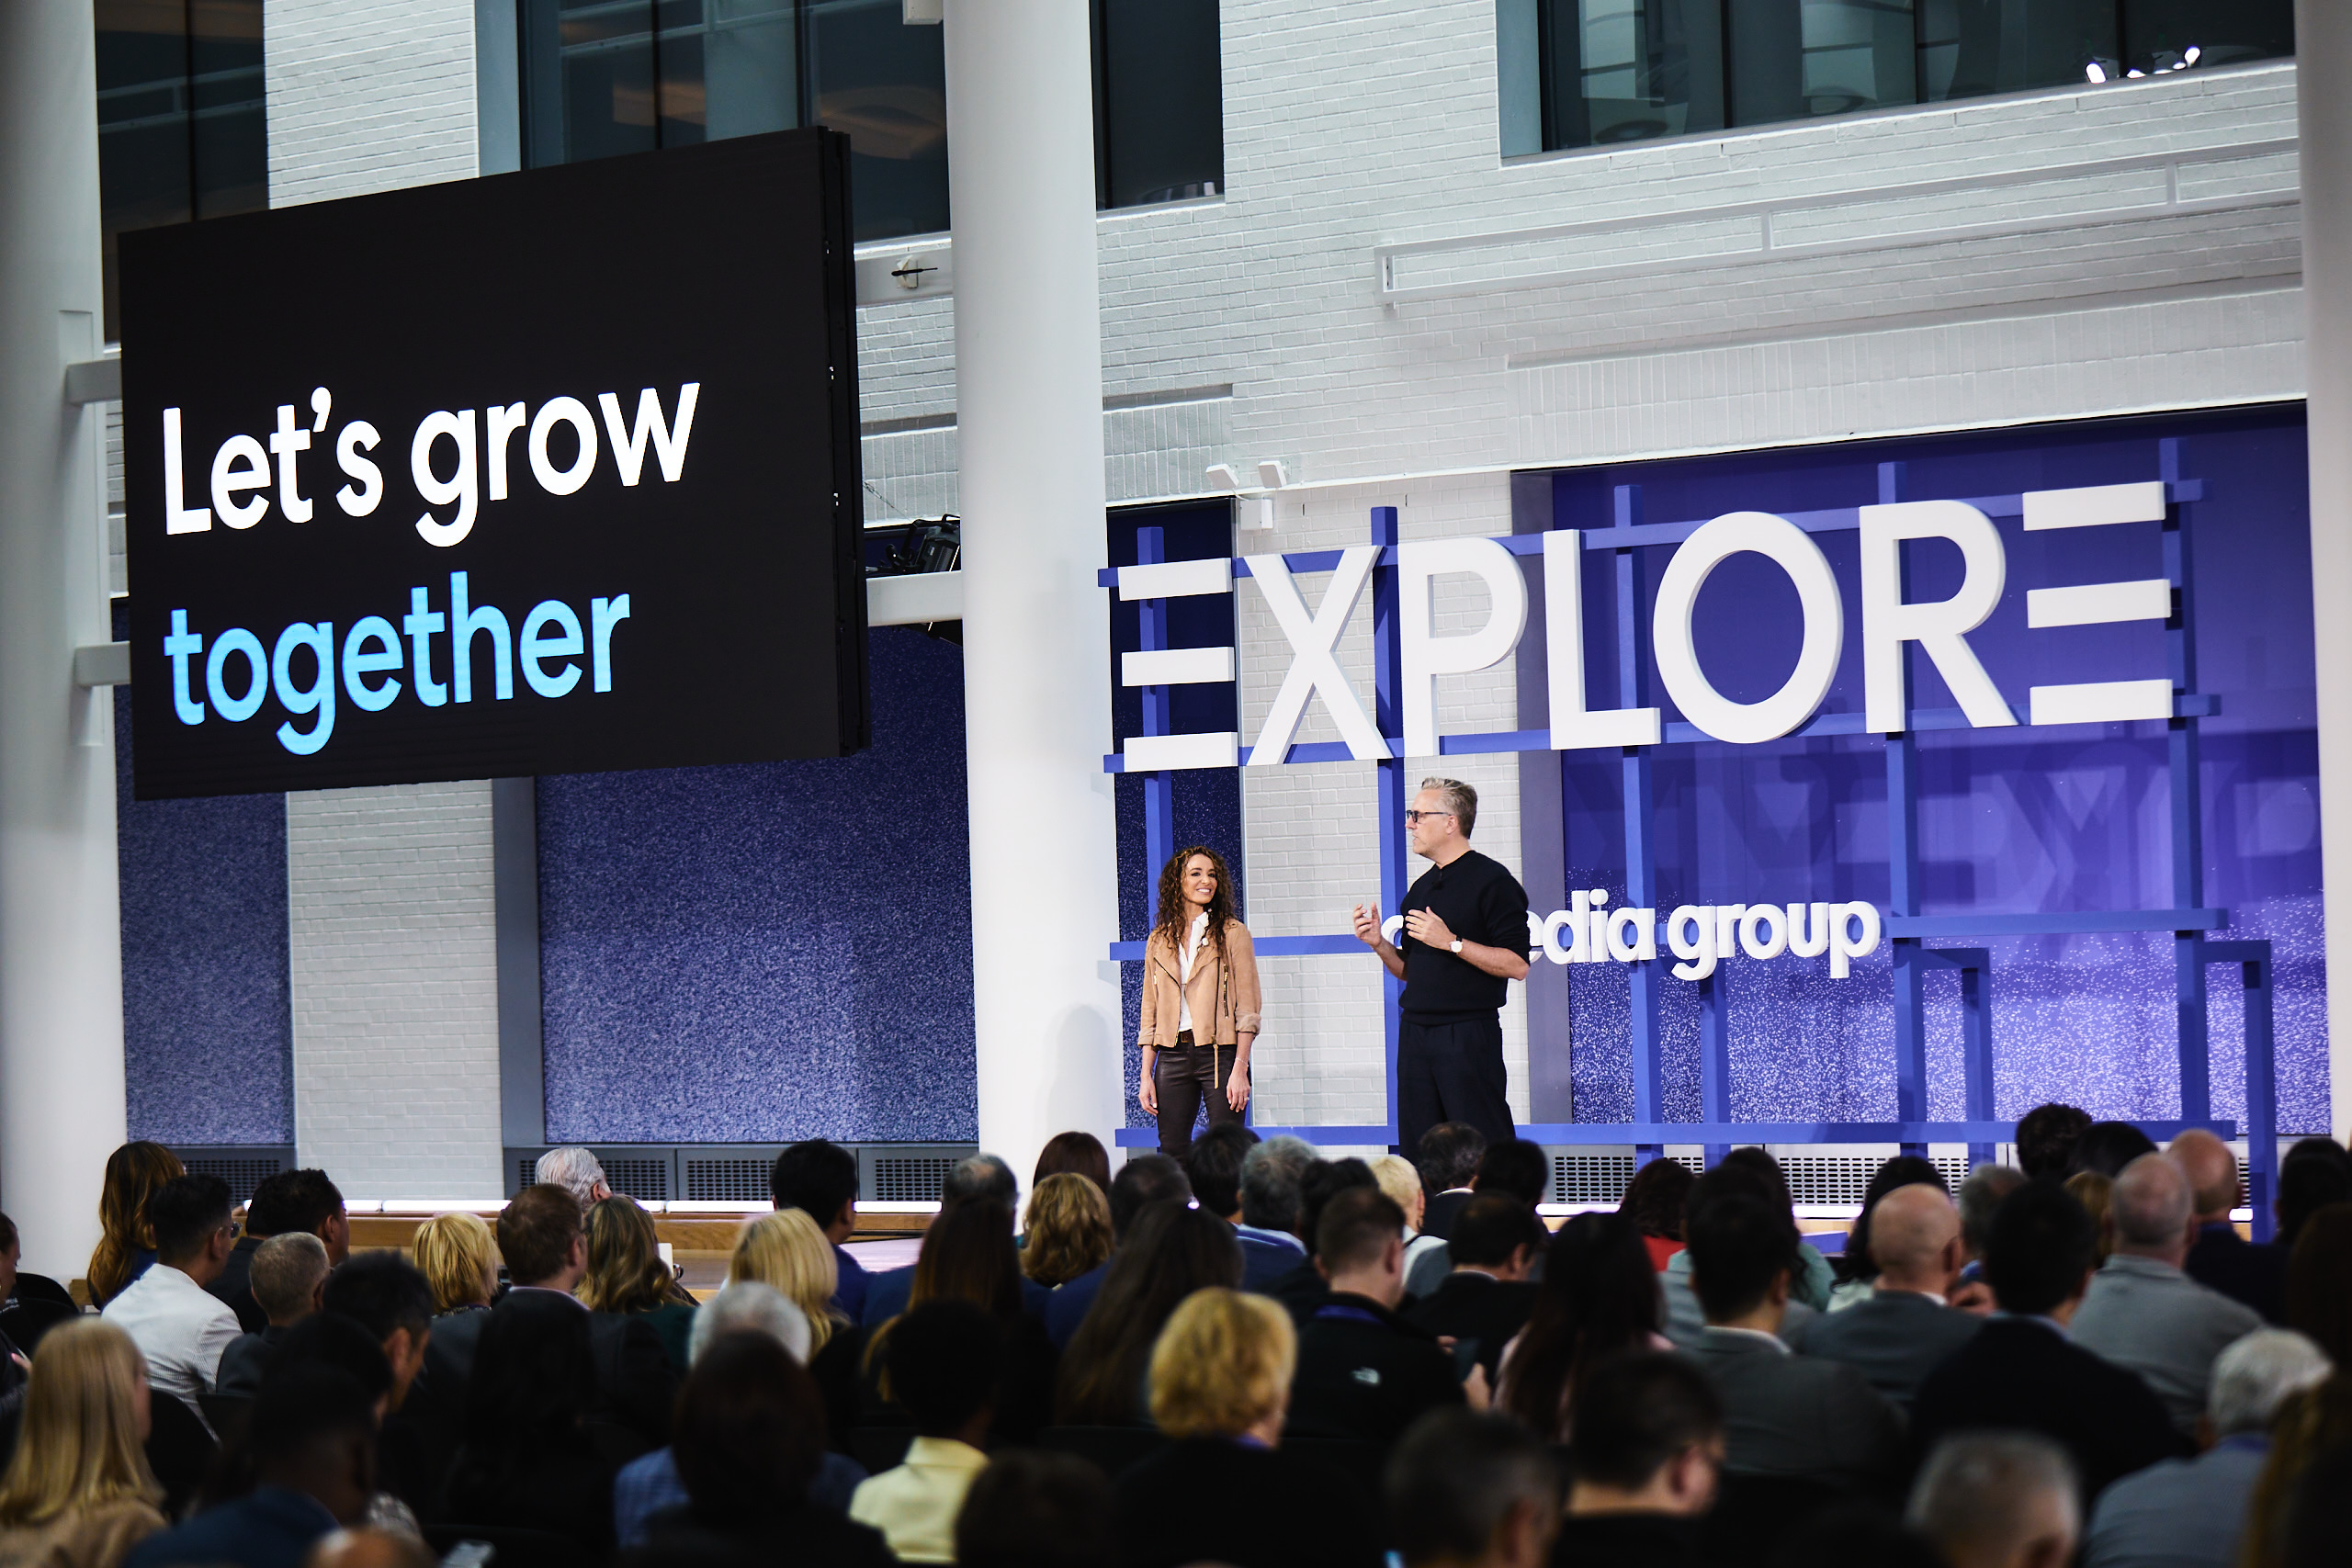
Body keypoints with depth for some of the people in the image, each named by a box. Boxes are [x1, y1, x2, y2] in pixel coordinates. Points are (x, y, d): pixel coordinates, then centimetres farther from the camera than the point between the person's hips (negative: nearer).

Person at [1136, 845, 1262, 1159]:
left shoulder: (1232, 934, 4)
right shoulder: (1158, 941, 14)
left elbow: (1248, 1008, -1)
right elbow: (1150, 1015, 14)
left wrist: (1240, 1069, -11)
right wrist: (1146, 1076, 6)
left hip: (1219, 1051, -3)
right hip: (1173, 1055, 3)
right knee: (1172, 1153, 1)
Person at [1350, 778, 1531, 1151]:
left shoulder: (1491, 880, -6)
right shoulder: (1421, 888, 18)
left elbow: (1516, 964, -14)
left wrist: (1452, 942, -17)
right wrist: (1380, 944, 5)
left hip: (1469, 1034, -8)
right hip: (1415, 1033, 8)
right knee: (1418, 1154, 7)